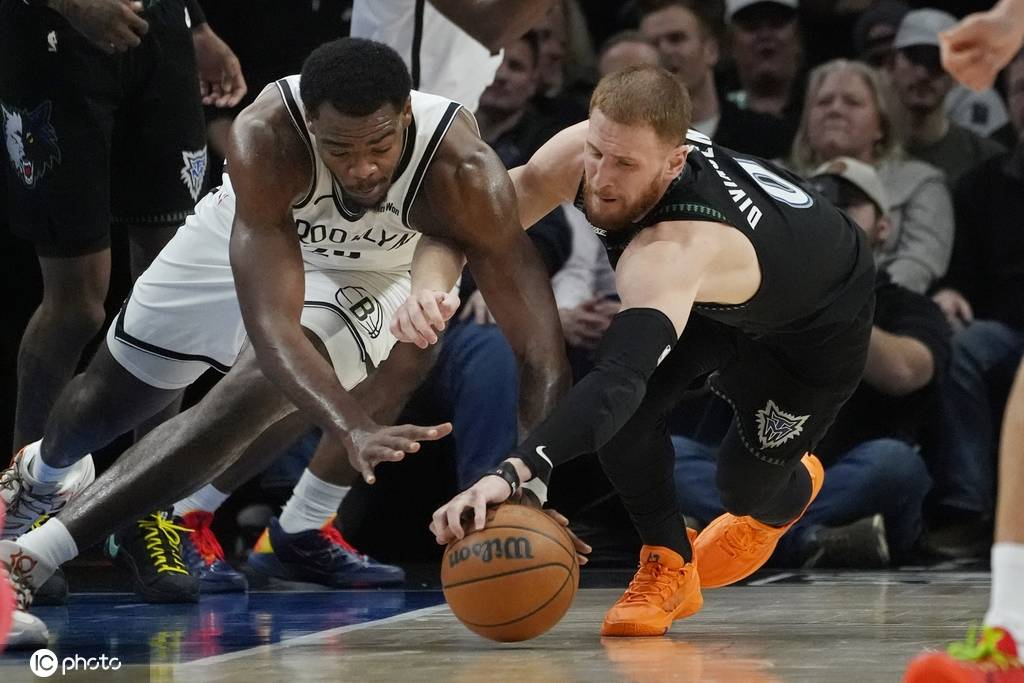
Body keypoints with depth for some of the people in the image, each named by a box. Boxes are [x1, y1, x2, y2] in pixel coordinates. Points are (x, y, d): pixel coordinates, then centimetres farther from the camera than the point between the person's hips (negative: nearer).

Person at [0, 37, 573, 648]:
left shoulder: (463, 170, -40)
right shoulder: (266, 137, -42)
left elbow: (539, 344, -39)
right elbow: (271, 323, -47)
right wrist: (354, 430, -63)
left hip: (368, 275, -1)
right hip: (243, 239, 1)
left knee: (254, 394, -29)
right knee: (115, 390, 21)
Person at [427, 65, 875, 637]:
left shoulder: (671, 251, -51)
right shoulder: (580, 153, -31)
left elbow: (620, 378, -65)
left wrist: (514, 473, -77)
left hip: (820, 323, -5)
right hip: (718, 303, 6)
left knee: (748, 484, 4)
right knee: (629, 407, -19)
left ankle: (793, 490, 43)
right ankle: (669, 567, 2)